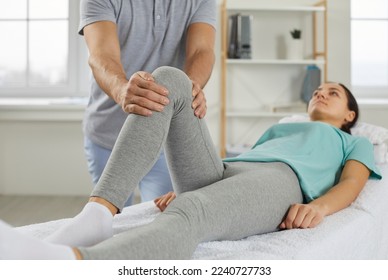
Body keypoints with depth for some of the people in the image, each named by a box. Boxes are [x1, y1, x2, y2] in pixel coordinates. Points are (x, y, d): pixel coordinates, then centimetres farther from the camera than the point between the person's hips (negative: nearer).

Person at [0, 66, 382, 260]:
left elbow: (351, 185, 12)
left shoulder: (356, 143, 34)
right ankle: (97, 215, -34)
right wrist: (182, 188, 9)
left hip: (278, 182, -5)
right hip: (215, 177, 5)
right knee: (168, 80, -16)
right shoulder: (278, 129, 45)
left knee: (185, 216, -40)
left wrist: (319, 206, -14)